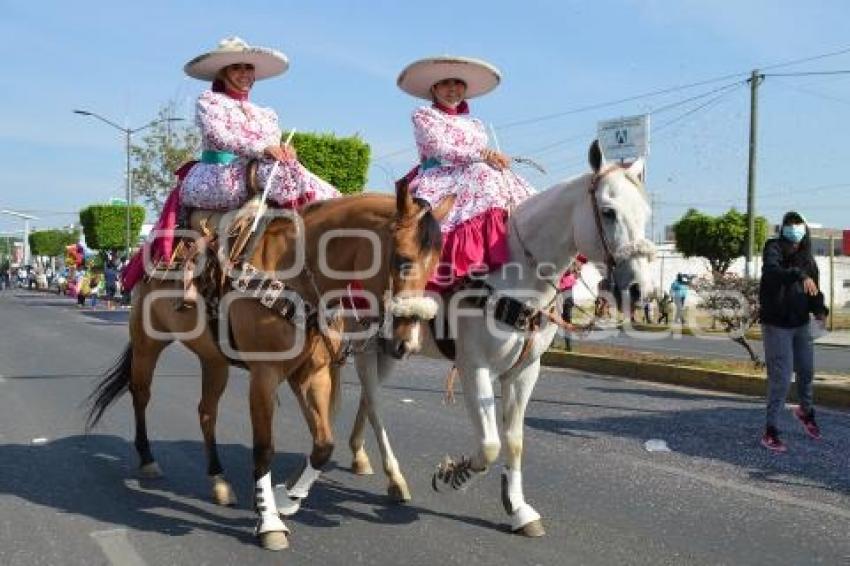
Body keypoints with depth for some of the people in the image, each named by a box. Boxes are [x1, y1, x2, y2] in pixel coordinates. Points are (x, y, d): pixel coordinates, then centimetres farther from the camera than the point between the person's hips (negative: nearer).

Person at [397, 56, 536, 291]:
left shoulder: (475, 124, 27)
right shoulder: (423, 115, 11)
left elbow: (486, 159, 22)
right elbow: (438, 148, -5)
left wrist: (497, 159, -3)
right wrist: (481, 155, -15)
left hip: (478, 177, 6)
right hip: (438, 179, -6)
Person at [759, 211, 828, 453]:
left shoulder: (806, 257, 5)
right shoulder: (774, 248, -13)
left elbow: (813, 289, 8)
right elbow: (772, 272, -34)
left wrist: (819, 309, -10)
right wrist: (799, 275, -50)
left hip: (801, 324, 6)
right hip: (777, 325, -6)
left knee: (806, 371, 21)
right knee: (780, 378, -7)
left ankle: (806, 411, 48)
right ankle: (770, 432, 1)